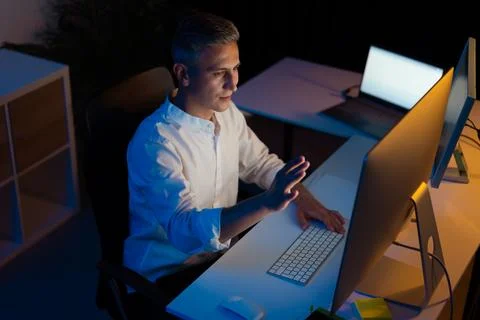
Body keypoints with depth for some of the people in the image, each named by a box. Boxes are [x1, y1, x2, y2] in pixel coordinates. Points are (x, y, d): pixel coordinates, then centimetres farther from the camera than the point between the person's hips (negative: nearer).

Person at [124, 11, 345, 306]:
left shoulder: (227, 112, -4)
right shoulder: (155, 143, -28)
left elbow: (261, 162, 12)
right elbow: (185, 231, -36)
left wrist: (303, 197, -7)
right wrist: (267, 203, -47)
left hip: (219, 251, 7)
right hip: (168, 273, -7)